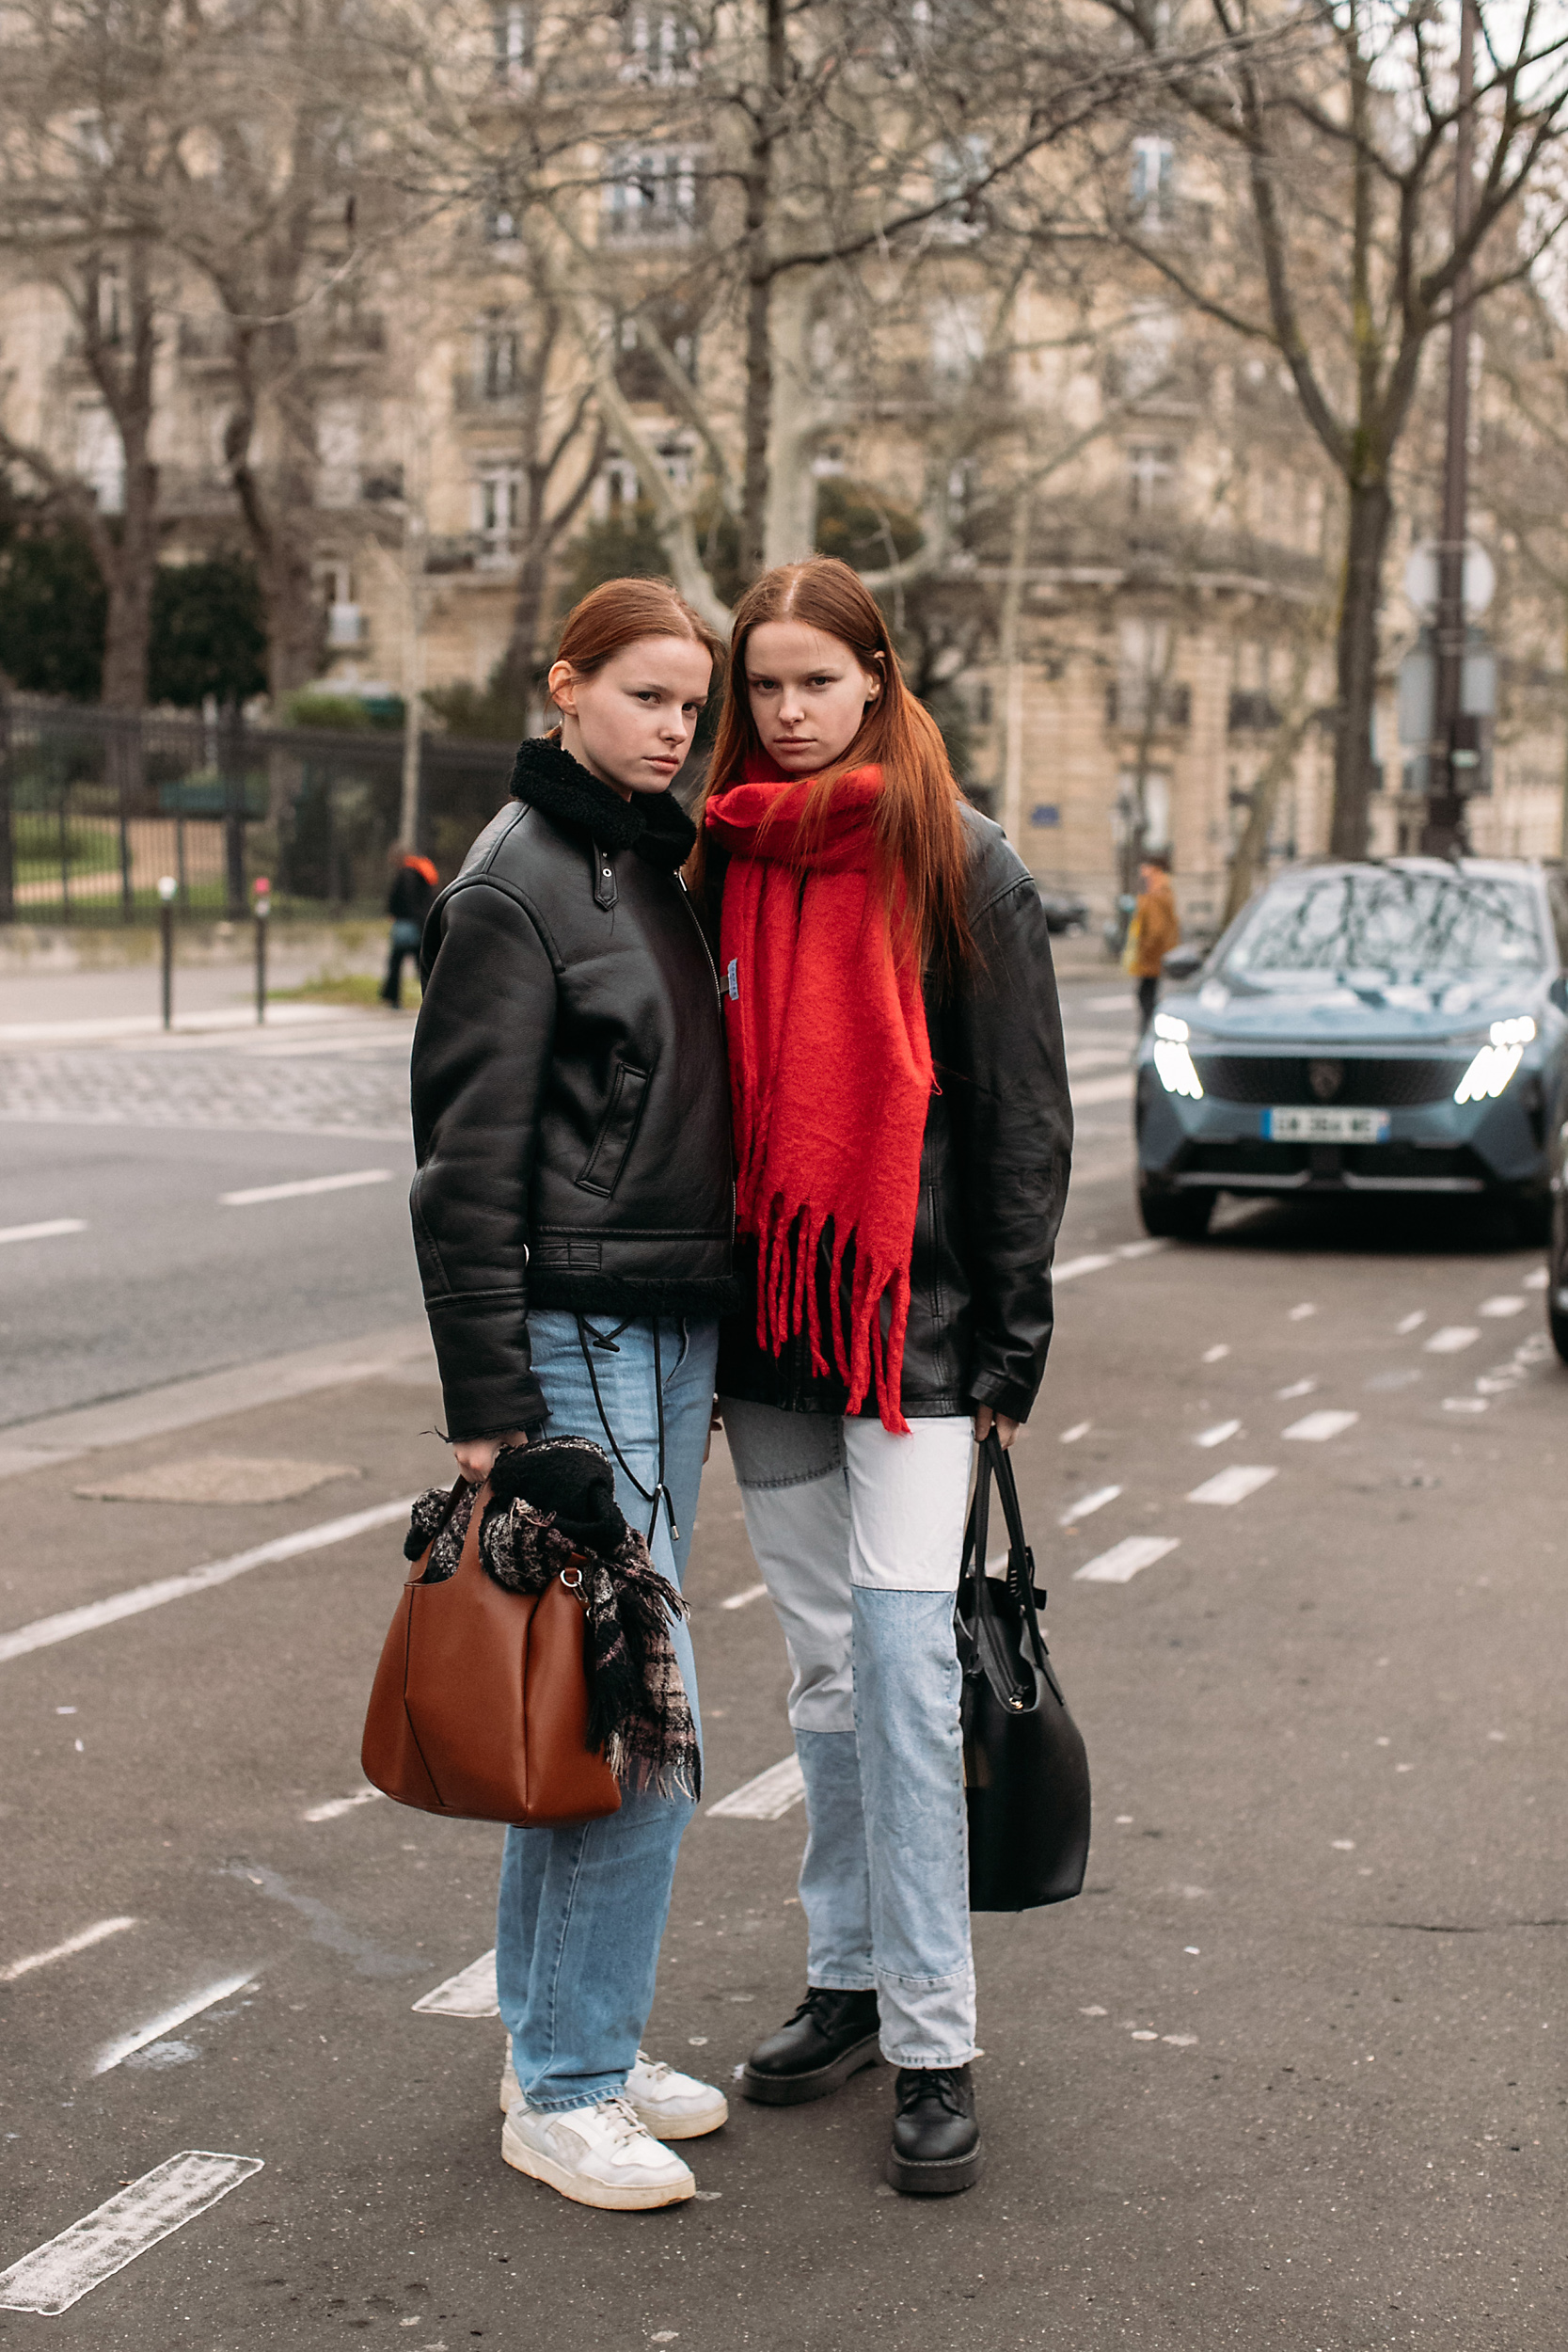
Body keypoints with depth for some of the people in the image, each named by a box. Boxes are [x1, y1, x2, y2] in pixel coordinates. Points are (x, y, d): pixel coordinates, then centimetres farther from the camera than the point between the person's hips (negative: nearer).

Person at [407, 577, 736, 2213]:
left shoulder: (660, 868, 15)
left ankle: (555, 2039, 23)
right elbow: (467, 1163, -14)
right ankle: (563, 2091, 2)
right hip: (577, 1335, -8)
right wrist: (485, 1405, -17)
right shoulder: (516, 883, -10)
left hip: (675, 1330, 8)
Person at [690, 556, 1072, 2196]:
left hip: (913, 1311, -4)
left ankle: (934, 2044, -3)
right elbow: (703, 1087, 11)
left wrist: (1011, 1340, -6)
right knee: (821, 1668, 12)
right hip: (765, 1314, 4)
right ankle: (848, 1978, 24)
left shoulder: (962, 864, -2)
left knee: (903, 1665, -9)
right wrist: (700, 1311, 7)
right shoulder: (723, 861, 9)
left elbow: (1021, 1116, -2)